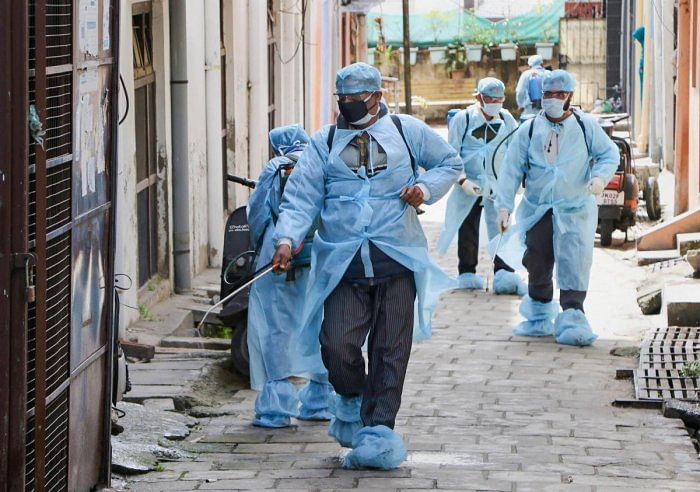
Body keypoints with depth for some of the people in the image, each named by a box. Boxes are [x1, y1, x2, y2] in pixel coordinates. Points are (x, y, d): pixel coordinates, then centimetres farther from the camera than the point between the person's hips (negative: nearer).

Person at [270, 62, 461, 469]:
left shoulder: (406, 131, 11)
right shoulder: (325, 143, 13)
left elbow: (451, 163, 20)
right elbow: (301, 198, 5)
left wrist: (425, 187, 0)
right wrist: (287, 238, -12)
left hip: (397, 260, -1)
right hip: (344, 264, 1)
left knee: (391, 351, -3)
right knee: (337, 345, -11)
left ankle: (378, 429, 2)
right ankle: (352, 400, 20)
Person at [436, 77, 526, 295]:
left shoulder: (507, 120, 3)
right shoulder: (463, 119, -6)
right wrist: (462, 180, -15)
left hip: (498, 186, 1)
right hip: (469, 186, -1)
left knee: (501, 230, -10)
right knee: (468, 233, 7)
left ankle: (504, 275, -13)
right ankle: (467, 274, 19)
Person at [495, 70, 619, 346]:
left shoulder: (585, 126, 2)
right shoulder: (529, 130, 4)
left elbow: (610, 153, 9)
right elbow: (511, 170, 2)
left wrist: (600, 176, -12)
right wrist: (504, 205, -7)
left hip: (575, 212, -2)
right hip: (537, 212, 2)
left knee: (574, 266, -13)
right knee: (537, 268, 9)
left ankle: (572, 319, -15)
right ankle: (539, 318, 25)